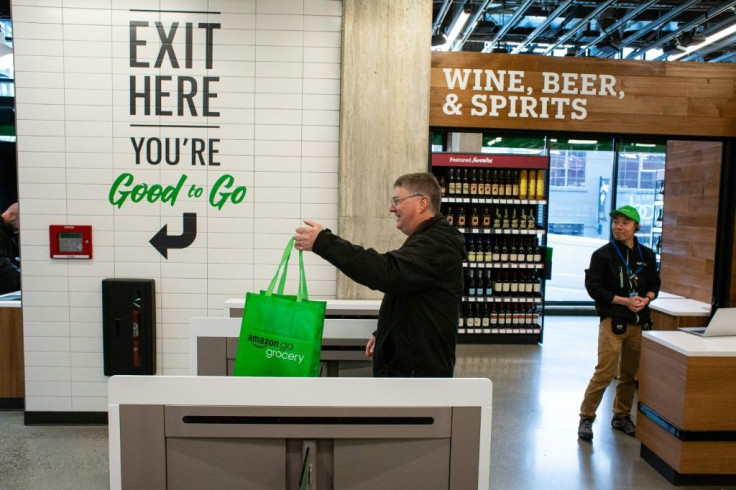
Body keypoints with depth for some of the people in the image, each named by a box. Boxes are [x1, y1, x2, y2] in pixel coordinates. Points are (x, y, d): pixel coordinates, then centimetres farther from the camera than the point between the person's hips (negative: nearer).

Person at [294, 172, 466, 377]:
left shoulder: (438, 245, -19)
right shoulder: (431, 240, 17)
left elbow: (387, 271, -34)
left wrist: (324, 242, -35)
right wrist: (383, 334, 25)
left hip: (419, 370, -10)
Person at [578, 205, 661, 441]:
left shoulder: (647, 255, 10)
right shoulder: (603, 255, -5)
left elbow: (654, 284, 17)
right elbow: (594, 287, -9)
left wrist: (646, 298, -5)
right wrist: (625, 301, -16)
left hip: (639, 322, 5)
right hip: (613, 321, -5)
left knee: (630, 373, 13)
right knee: (605, 372, -8)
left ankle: (621, 417, 30)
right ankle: (586, 418, 5)